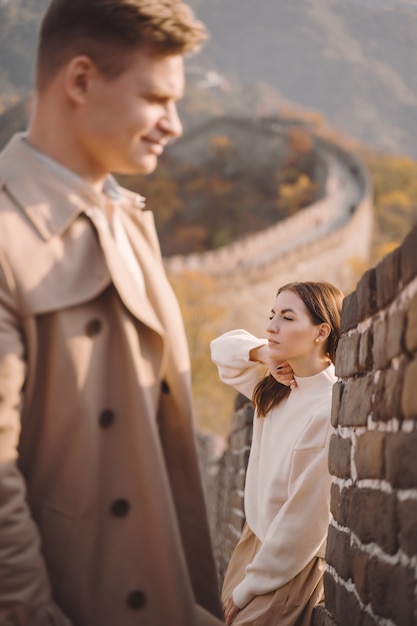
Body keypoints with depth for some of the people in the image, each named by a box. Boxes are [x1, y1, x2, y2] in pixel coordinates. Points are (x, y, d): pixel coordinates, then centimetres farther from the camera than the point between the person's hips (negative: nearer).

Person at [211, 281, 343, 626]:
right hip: (255, 540, 7)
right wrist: (264, 353, -8)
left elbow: (304, 519, -23)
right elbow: (223, 347, 14)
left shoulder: (331, 410, -26)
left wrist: (247, 589, -14)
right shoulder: (277, 385, -3)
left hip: (291, 568, -7)